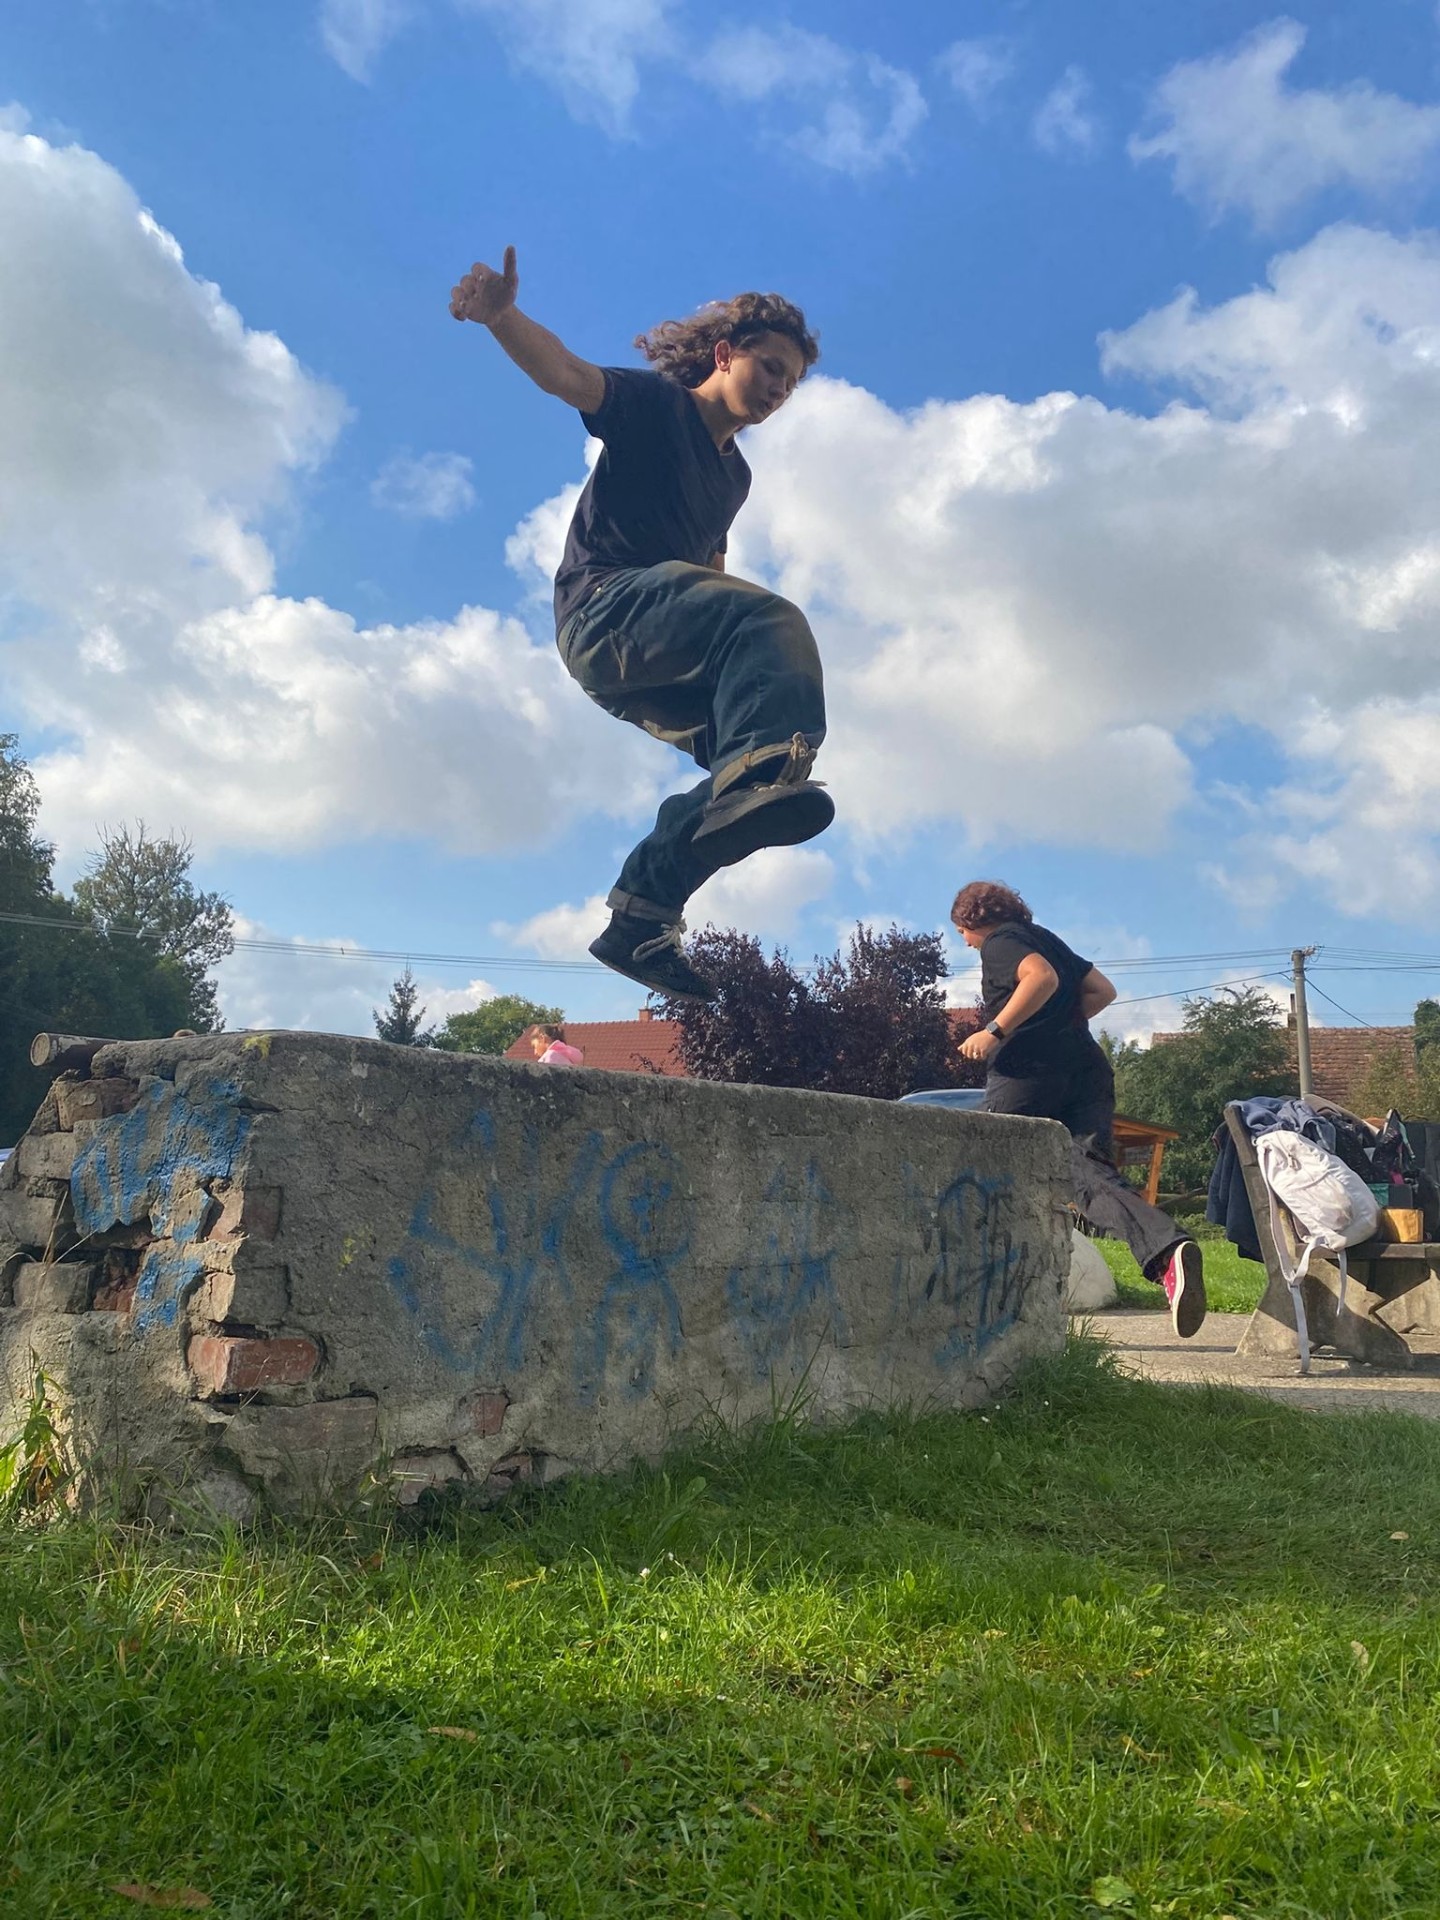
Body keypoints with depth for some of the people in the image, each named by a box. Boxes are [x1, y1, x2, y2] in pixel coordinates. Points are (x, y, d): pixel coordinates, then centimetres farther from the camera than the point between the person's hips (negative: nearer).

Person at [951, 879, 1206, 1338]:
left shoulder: (999, 942, 2)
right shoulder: (1046, 939, 27)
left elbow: (1042, 977, -18)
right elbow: (1102, 990, 26)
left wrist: (995, 1031, -15)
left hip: (1027, 1069, -7)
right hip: (1085, 1068, 7)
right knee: (1090, 1172, -10)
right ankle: (1167, 1251, -36)